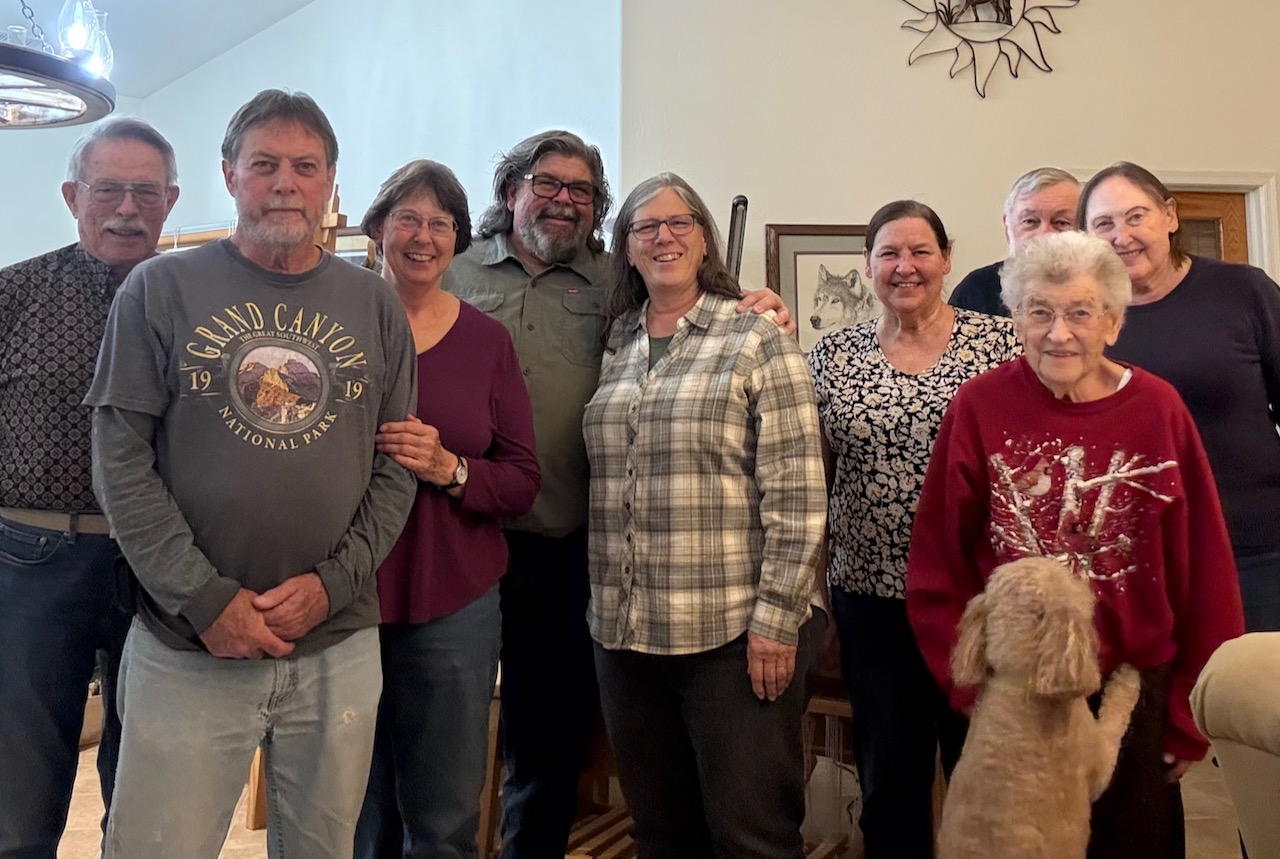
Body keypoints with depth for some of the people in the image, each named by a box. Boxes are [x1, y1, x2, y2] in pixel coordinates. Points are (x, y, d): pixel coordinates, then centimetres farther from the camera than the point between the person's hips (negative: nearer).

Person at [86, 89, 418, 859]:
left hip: (339, 648, 2)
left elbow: (397, 468, 4)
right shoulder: (161, 291, 0)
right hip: (188, 650, -1)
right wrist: (206, 600, -12)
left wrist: (333, 584, -9)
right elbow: (122, 462, -5)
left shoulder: (376, 306, 6)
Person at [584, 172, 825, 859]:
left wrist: (775, 618, -13)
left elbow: (797, 495, -9)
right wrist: (604, 606, 11)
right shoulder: (614, 349, 12)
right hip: (623, 632, 5)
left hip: (732, 632, -5)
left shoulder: (757, 342, -4)